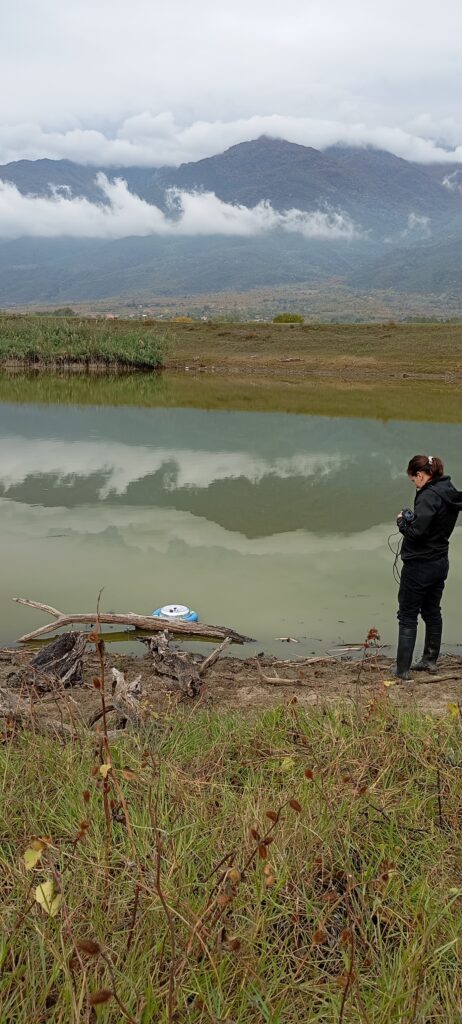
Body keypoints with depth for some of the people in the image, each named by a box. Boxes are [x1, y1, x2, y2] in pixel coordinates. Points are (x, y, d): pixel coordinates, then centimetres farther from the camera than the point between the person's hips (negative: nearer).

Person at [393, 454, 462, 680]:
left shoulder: (429, 496, -22)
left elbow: (416, 532, -27)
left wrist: (402, 522, -9)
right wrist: (412, 520, 3)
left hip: (419, 566, -9)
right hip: (440, 562, 9)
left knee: (408, 617, 0)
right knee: (432, 612, 20)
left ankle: (403, 668, 3)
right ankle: (430, 660, 31)